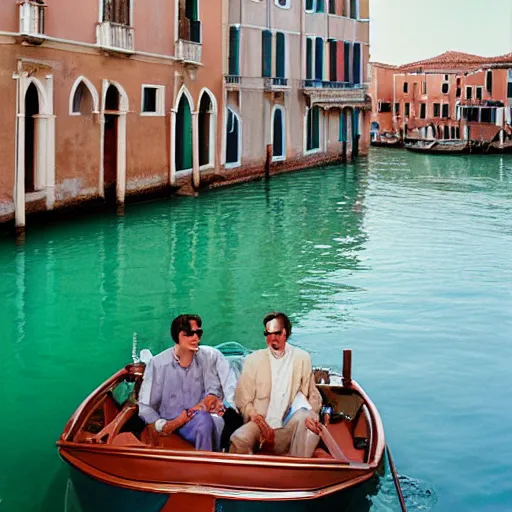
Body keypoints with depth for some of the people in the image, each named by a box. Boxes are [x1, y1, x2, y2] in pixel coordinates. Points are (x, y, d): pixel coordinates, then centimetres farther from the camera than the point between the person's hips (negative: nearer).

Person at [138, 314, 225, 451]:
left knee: (217, 421, -33)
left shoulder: (203, 359, 6)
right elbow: (145, 407, -2)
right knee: (203, 419, -34)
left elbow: (214, 392, -3)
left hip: (199, 418, 2)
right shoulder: (158, 364, -2)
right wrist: (162, 426, -20)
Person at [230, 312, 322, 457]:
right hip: (260, 424, -1)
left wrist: (311, 415, -12)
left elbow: (313, 396, 10)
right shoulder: (253, 359, 6)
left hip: (289, 426, 1)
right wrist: (258, 420, -14)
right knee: (239, 439, -31)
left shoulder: (302, 358, 7)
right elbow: (243, 399, 3)